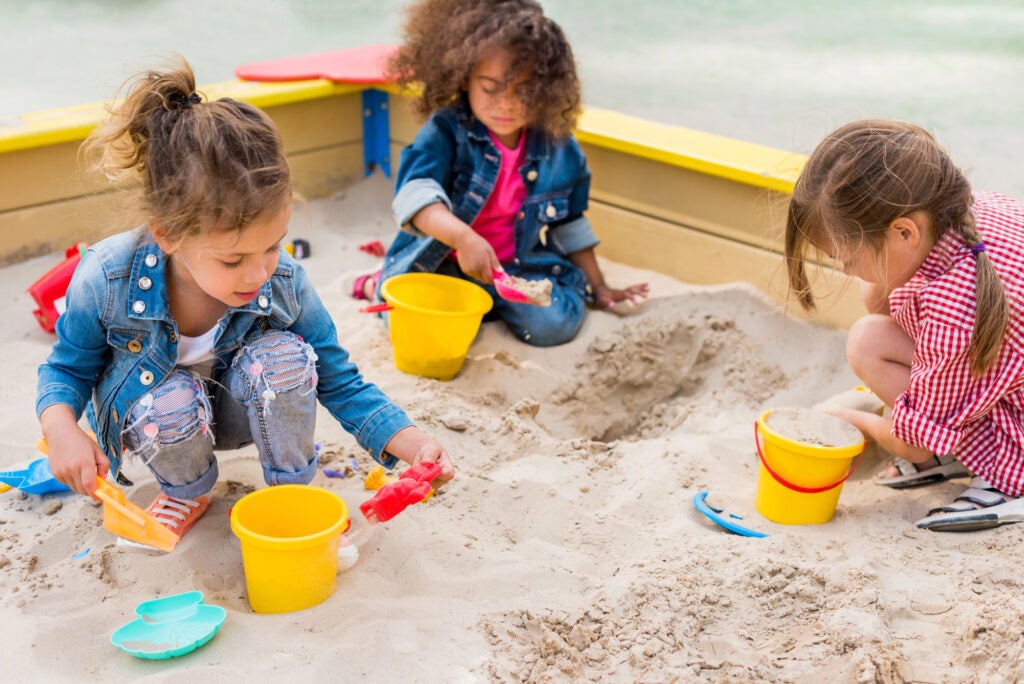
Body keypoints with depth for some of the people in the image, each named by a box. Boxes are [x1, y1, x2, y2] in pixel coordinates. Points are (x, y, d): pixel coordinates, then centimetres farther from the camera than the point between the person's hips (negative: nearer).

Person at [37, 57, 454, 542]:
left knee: (283, 358, -32)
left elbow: (340, 383, -15)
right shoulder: (107, 282, -29)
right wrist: (61, 430, -32)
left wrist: (412, 446, -29)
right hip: (156, 419, -1)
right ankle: (187, 492, 0)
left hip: (238, 411, 1)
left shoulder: (283, 283, -26)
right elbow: (68, 368, -9)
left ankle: (291, 491, -5)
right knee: (172, 402, -37)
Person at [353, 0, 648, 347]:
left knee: (553, 323, -23)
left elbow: (570, 224, 12)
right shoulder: (446, 131, -15)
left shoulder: (558, 147, -2)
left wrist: (597, 287, 15)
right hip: (440, 263, -2)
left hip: (522, 267, 2)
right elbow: (415, 194, -32)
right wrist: (464, 238, -49)